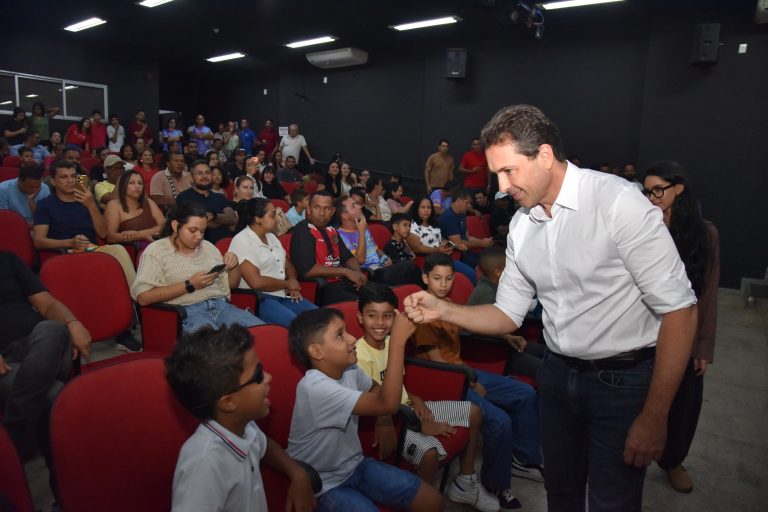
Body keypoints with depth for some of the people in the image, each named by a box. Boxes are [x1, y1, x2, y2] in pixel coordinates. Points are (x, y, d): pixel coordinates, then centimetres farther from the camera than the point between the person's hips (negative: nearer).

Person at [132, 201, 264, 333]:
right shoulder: (156, 251, 4)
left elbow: (231, 284, 25)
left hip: (222, 306, 5)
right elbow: (142, 297, -7)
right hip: (187, 311, -5)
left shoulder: (208, 247, 20)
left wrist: (234, 265, 4)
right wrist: (189, 285, -10)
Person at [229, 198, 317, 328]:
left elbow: (288, 265, 24)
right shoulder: (242, 241, -11)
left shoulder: (271, 237, 16)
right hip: (258, 299, -8)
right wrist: (288, 284, -6)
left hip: (283, 296, 8)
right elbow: (256, 282, -20)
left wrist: (292, 285, 1)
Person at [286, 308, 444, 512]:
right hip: (323, 485, -7)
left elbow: (376, 388, 19)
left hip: (356, 466, 8)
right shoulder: (315, 387, -30)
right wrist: (398, 340, -36)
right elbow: (388, 404, -35)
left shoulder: (350, 370, -4)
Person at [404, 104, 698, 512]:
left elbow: (679, 309, -18)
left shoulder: (618, 202, -19)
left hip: (622, 380, -5)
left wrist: (654, 416, -17)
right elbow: (508, 315, 6)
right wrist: (443, 310, -10)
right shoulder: (521, 225, 1)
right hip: (558, 373, 6)